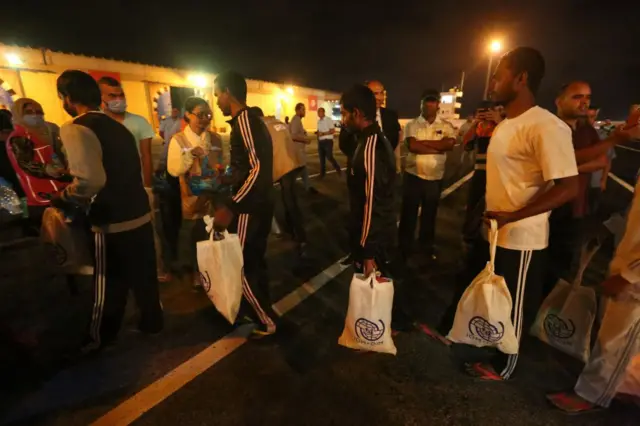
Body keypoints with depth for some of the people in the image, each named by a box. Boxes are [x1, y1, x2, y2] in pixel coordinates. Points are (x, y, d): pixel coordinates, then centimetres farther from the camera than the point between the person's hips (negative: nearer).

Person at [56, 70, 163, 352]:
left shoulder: (76, 129, -14)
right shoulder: (118, 128, 12)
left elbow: (90, 180, -28)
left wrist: (63, 199, -10)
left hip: (113, 222, -7)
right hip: (140, 214, 8)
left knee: (109, 282, 10)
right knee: (143, 274, 20)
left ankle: (100, 339, 30)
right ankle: (152, 321, 37)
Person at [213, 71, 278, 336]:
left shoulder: (244, 122, -16)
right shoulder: (251, 121, 14)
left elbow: (258, 169, -27)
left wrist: (230, 207, -26)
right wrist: (225, 180, 24)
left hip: (249, 208, -10)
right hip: (256, 205, 10)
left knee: (240, 267, 3)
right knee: (253, 262, 19)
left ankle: (266, 322, 18)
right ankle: (261, 313, 36)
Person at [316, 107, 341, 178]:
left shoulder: (328, 120, -10)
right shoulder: (319, 121, 12)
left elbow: (333, 130, -16)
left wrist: (323, 133, -21)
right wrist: (317, 133, -2)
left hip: (328, 141, -7)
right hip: (320, 141, 7)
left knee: (329, 157, -8)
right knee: (322, 158, 9)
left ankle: (338, 169, 15)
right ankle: (322, 173, 17)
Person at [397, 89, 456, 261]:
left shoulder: (446, 126, 3)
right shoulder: (412, 124, -2)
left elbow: (450, 143, -16)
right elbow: (412, 146, -19)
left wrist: (423, 142, -17)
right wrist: (438, 148, -15)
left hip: (435, 178, 2)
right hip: (413, 175, -2)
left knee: (430, 213, 16)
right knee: (408, 212, 7)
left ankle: (427, 244, 34)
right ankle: (405, 246, 22)